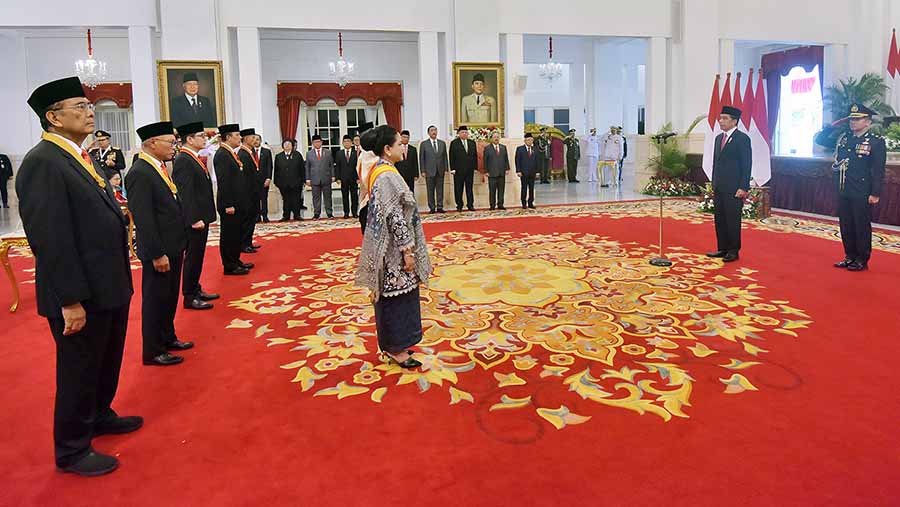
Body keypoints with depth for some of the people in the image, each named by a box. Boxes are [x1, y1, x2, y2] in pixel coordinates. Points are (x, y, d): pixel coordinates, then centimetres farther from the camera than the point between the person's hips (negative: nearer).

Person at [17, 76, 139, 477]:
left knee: (107, 362, 24)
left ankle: (100, 416, 45)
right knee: (79, 371, 8)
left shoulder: (81, 157, 11)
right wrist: (70, 301, -23)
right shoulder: (42, 162, -18)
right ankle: (71, 451, 26)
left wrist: (119, 280, 16)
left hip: (109, 288, 9)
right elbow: (50, 239, -23)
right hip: (81, 297, -9)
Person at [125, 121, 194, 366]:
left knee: (169, 297, 21)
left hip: (173, 248, 9)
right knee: (155, 300, 3)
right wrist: (157, 254, -22)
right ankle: (153, 352, 15)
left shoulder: (159, 168, 11)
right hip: (159, 252, -9)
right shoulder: (139, 173, -19)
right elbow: (143, 218, -23)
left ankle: (167, 337, 36)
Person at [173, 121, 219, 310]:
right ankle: (189, 297, 8)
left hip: (201, 217, 10)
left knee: (197, 256, 17)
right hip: (194, 220, -10)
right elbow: (184, 193, -22)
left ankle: (196, 289, 29)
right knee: (192, 257, -1)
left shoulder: (195, 159, 13)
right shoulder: (183, 160, -17)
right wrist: (194, 219, -24)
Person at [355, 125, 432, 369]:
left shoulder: (378, 171, 10)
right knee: (398, 296, 1)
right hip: (394, 250, -10)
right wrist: (407, 251, -20)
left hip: (384, 246, 10)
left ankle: (390, 343, 28)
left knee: (389, 296, 17)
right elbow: (395, 218, -23)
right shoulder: (388, 177, -21)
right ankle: (396, 348, 12)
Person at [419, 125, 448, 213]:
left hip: (440, 171, 2)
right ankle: (432, 208, 6)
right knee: (430, 191, 0)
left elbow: (445, 157, 11)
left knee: (440, 190, 2)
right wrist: (423, 171, -5)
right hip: (429, 171, -2)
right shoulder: (423, 144, 2)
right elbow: (421, 158, 1)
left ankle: (440, 207, 6)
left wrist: (446, 169, 4)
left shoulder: (442, 143, 11)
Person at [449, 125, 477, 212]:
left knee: (469, 188, 5)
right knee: (458, 189, 1)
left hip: (470, 170, 3)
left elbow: (475, 156, 13)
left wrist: (475, 167, 5)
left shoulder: (472, 143, 12)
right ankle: (459, 206, 8)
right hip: (458, 170, -3)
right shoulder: (454, 143, 1)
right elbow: (452, 157, -2)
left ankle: (470, 205, 10)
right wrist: (452, 168, -9)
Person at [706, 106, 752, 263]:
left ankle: (734, 251, 7)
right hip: (719, 188, 7)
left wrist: (743, 188, -15)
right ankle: (723, 249, 19)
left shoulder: (742, 138, -7)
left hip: (734, 189, -7)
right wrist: (714, 185, 15)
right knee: (720, 220, 10)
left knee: (733, 220, -2)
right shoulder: (719, 138, 16)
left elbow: (747, 165, -10)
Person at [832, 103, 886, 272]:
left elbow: (878, 171, -11)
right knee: (846, 226, 11)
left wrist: (875, 194, -14)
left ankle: (862, 261, 11)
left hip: (862, 194, -6)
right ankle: (850, 257, 24)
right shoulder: (844, 139, 11)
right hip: (843, 192, 6)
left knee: (862, 226, 2)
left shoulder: (876, 141, -7)